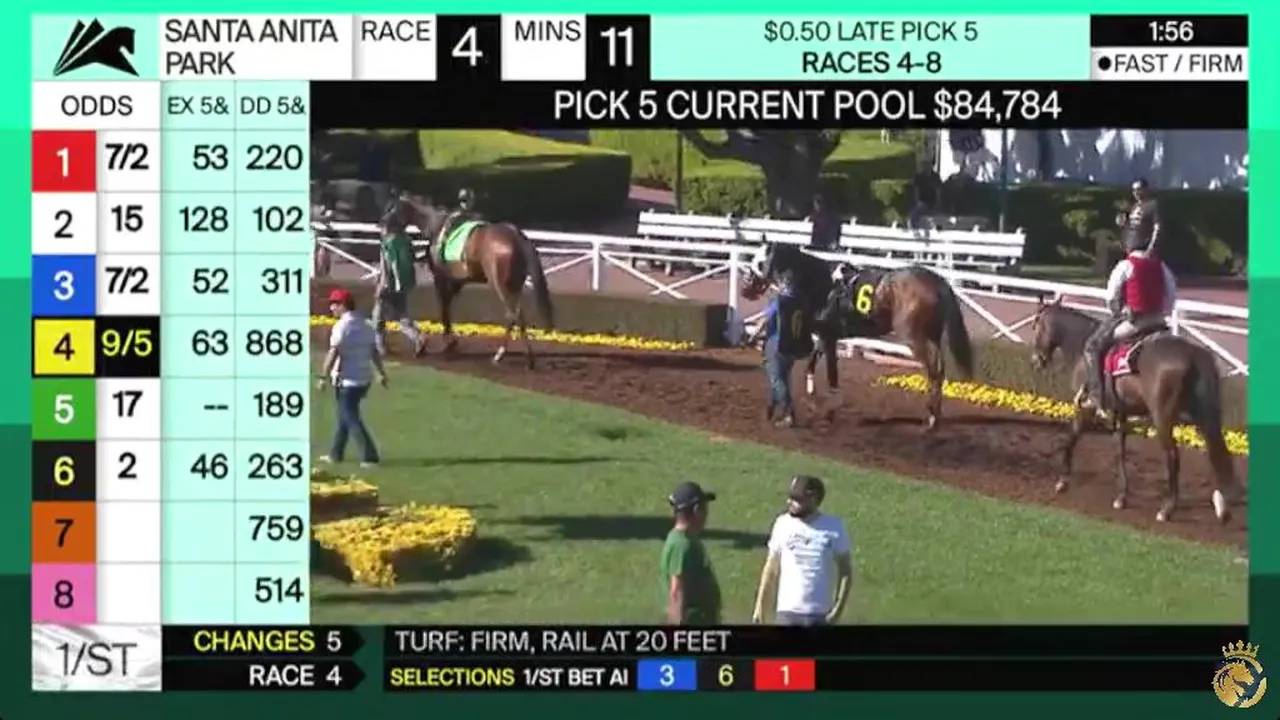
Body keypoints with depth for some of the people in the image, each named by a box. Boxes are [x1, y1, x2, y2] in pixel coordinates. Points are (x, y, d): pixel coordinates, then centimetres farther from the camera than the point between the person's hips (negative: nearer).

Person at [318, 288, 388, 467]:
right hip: (364, 379, 8)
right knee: (345, 415, 19)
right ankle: (335, 454, 27)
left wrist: (324, 376, -16)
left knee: (351, 419, -3)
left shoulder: (342, 326, -15)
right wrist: (381, 373, 19)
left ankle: (370, 456, -9)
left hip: (347, 380, -8)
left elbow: (333, 353, -20)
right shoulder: (365, 325, 9)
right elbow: (375, 352, 12)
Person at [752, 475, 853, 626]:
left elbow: (845, 571, 0)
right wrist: (760, 604, 2)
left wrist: (838, 607, -9)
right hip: (787, 611, 1)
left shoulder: (833, 528, -6)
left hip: (819, 614, -1)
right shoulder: (783, 524, -2)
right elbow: (771, 567, 5)